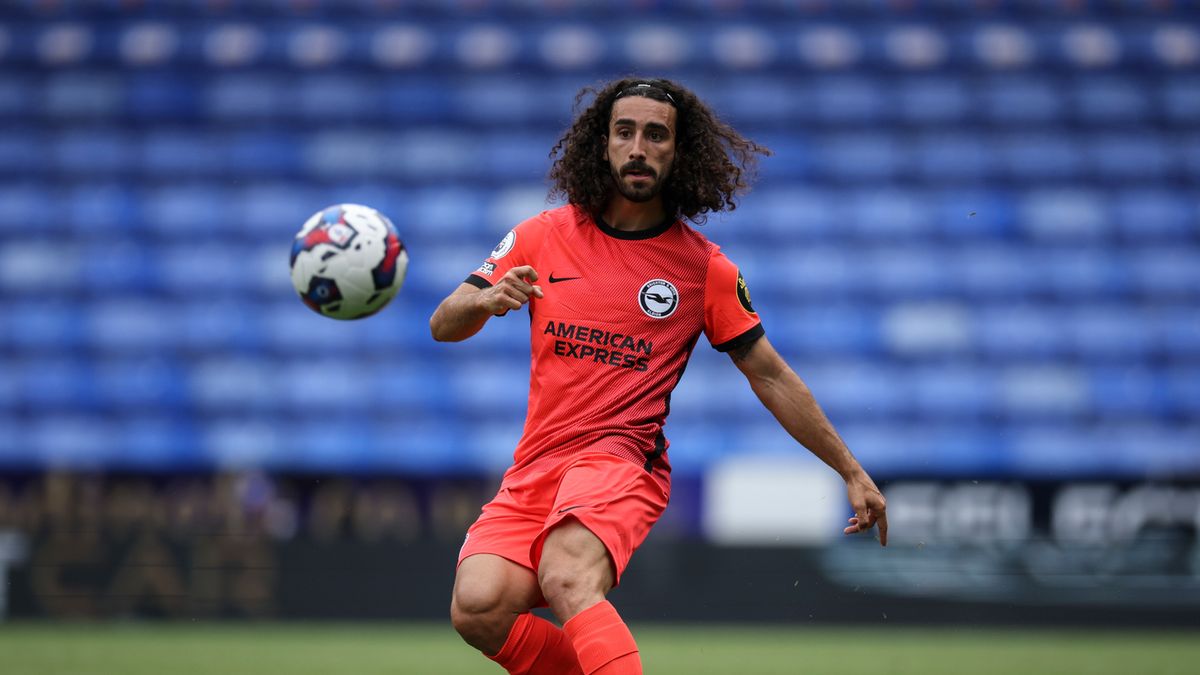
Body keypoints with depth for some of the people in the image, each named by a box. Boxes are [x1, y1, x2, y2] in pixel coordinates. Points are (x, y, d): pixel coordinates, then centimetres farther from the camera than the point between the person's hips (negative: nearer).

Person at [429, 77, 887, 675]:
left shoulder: (704, 268, 6)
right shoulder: (544, 236, 9)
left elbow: (771, 378, 14)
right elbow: (443, 326, 8)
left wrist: (852, 472, 14)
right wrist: (485, 300, -16)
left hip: (621, 456, -3)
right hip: (534, 469, 3)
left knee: (567, 576, -36)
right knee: (478, 608, -25)